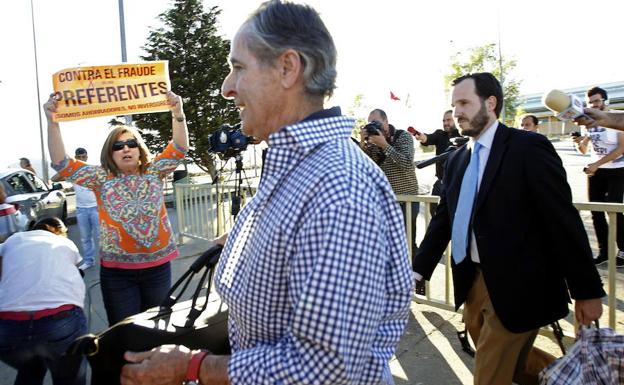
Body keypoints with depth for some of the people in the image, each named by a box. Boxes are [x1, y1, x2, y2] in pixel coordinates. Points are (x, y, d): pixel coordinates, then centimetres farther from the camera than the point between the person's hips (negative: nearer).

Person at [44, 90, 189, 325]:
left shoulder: (153, 172, 5)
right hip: (117, 270, -1)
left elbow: (179, 149, -4)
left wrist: (177, 114, -19)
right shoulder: (101, 178, 3)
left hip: (158, 265, 1)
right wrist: (52, 122, -14)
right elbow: (61, 163, -5)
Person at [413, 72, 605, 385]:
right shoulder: (457, 159, 7)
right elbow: (443, 218, 9)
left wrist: (587, 290, -9)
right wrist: (418, 270, 3)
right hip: (472, 282, 6)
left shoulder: (529, 148, -12)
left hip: (517, 287, -6)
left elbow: (564, 221, -11)